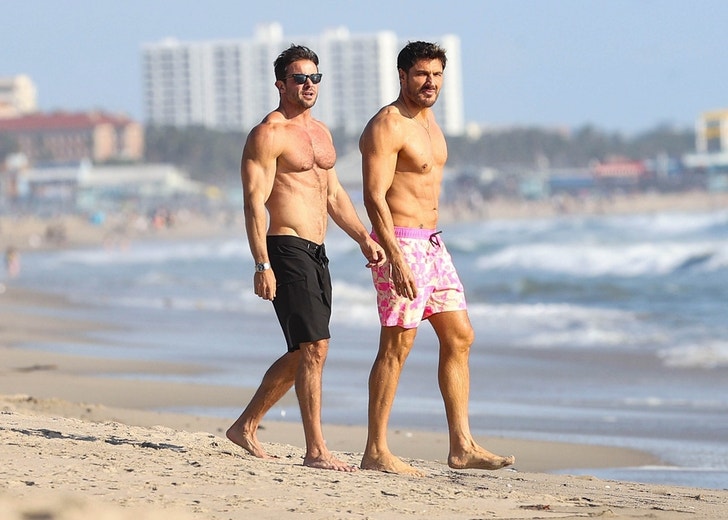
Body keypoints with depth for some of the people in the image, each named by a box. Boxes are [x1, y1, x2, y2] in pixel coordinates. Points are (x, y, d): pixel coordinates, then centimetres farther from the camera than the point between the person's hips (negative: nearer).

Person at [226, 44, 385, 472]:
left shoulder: (321, 132, 18)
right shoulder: (268, 135, -9)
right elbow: (255, 202, -14)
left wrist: (364, 238, 16)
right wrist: (262, 266, -21)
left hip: (316, 253, 9)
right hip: (287, 248, -9)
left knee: (302, 354, 13)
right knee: (315, 348, -14)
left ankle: (246, 426, 26)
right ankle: (316, 450, -12)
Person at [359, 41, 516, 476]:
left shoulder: (428, 122, 16)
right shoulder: (386, 127, -13)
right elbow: (374, 197, -21)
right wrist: (396, 259, -28)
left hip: (432, 244, 9)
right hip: (400, 244, -9)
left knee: (459, 338, 7)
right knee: (397, 345, -8)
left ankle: (462, 447, 9)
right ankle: (376, 452, -4)